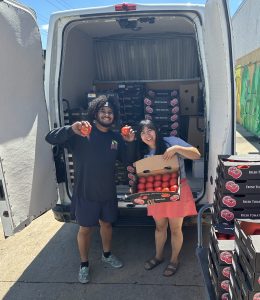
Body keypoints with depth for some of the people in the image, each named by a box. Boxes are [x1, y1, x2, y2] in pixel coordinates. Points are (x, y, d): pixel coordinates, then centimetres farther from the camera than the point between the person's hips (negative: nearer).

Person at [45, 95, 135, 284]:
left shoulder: (116, 138, 0)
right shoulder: (81, 133, -14)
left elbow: (128, 161, 4)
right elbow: (50, 138, -22)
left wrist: (129, 142, -14)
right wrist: (71, 129, -40)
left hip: (108, 192, 4)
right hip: (86, 193, -4)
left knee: (107, 223, 22)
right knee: (85, 229, 12)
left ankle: (107, 255, 47)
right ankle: (84, 264, 35)